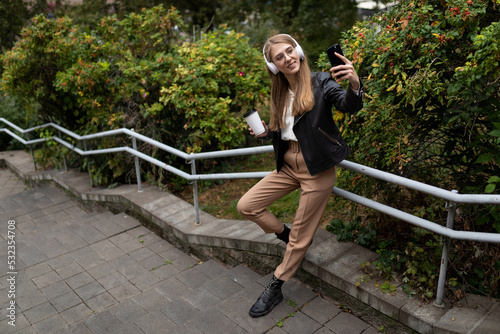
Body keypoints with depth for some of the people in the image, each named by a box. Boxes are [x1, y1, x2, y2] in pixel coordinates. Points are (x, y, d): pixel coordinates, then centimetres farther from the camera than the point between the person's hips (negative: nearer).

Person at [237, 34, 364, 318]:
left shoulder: (320, 83, -9)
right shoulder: (280, 93, 9)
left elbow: (350, 105, -26)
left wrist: (355, 84, -47)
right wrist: (267, 132, -2)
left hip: (317, 170, -6)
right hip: (288, 166, 7)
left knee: (301, 237, 4)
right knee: (246, 206, 3)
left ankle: (275, 288, 24)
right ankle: (288, 236, 24)